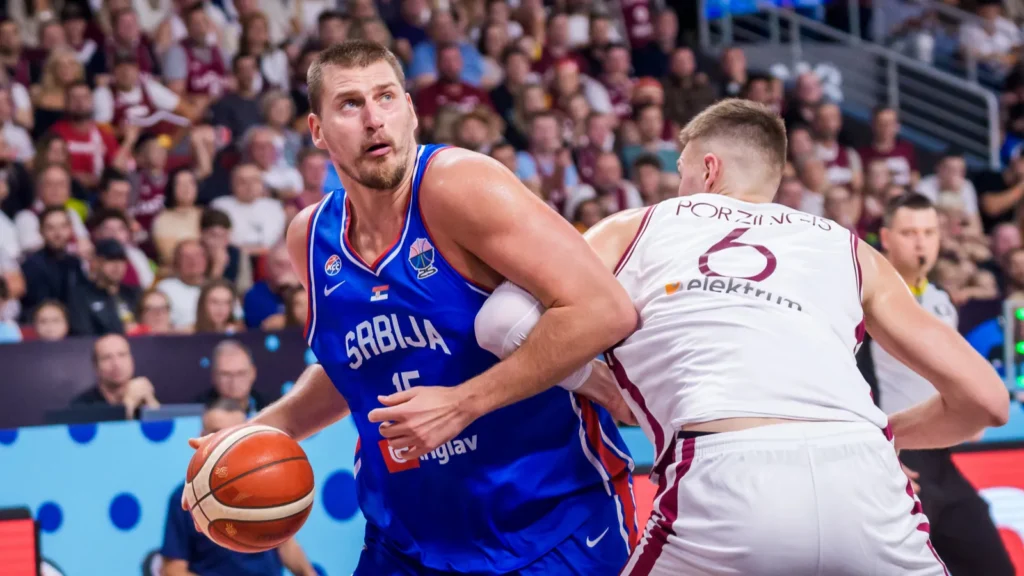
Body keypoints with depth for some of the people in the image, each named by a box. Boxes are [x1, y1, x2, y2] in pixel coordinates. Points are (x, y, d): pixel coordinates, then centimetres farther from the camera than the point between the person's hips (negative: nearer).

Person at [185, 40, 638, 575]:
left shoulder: (457, 184, -18)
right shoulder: (310, 239, 1)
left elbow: (604, 310, -25)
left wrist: (462, 404, -24)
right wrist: (266, 430, 5)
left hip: (554, 518, -5)